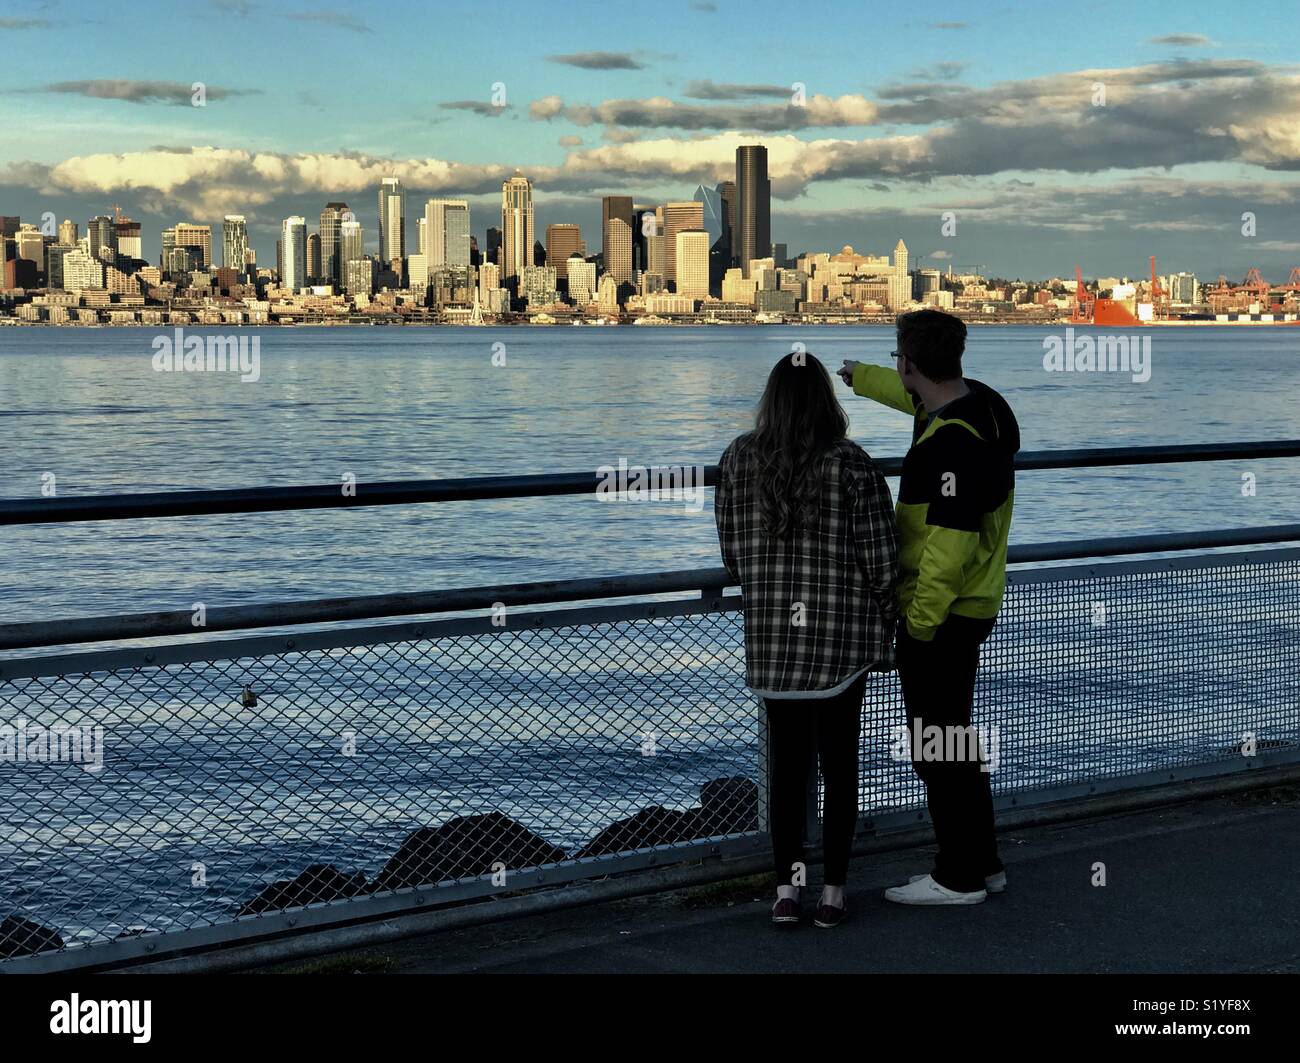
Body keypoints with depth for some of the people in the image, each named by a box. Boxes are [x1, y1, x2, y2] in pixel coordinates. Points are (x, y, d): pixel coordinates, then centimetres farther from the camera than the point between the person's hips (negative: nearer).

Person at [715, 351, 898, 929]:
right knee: (838, 762, 8)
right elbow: (881, 560, -7)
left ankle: (786, 890, 12)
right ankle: (832, 892, 13)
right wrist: (883, 626, 6)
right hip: (842, 640, -2)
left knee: (786, 762, 11)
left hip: (770, 637, 2)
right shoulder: (852, 465, -11)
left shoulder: (738, 460, -2)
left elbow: (732, 553, 6)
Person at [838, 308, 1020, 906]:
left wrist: (919, 623, -20)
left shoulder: (951, 442, -25)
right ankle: (982, 863, 28)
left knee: (936, 747, -1)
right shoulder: (978, 401, 6)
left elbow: (949, 546, -28)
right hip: (972, 608, 10)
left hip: (939, 615, -10)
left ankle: (959, 878, 7)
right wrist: (859, 378, 46)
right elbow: (914, 396, 31)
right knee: (955, 738, 19)